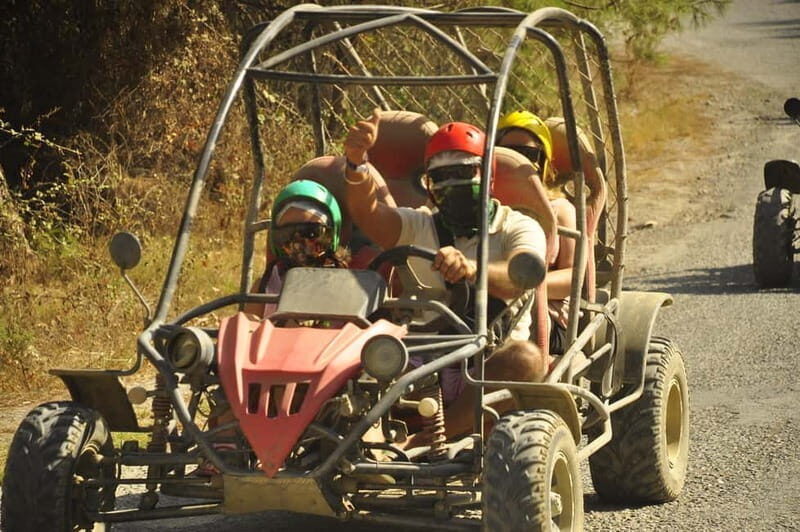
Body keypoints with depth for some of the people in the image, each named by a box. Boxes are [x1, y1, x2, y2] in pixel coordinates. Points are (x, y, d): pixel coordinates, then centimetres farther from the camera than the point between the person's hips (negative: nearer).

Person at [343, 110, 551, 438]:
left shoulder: (520, 229, 6)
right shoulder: (421, 225, 18)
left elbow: (520, 279, -17)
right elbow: (367, 215, -3)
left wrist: (470, 268, -40)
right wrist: (357, 164, -24)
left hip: (492, 373, -2)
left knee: (526, 358, -35)